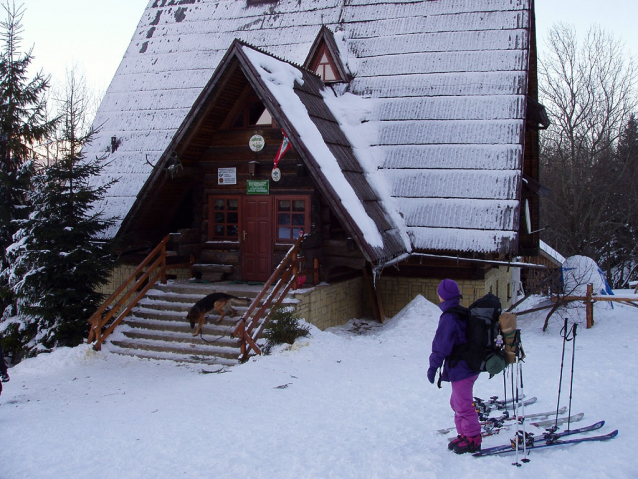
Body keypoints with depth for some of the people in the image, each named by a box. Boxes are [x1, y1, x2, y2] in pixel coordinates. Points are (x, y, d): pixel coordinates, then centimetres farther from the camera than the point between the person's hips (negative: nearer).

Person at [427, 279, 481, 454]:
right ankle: (464, 435, 29)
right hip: (471, 366, 10)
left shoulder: (448, 318, -19)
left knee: (463, 406, 1)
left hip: (460, 370, -10)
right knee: (457, 402, 20)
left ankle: (472, 439, 11)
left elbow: (441, 347, -19)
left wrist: (433, 367, -13)